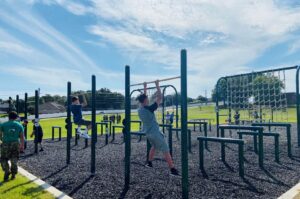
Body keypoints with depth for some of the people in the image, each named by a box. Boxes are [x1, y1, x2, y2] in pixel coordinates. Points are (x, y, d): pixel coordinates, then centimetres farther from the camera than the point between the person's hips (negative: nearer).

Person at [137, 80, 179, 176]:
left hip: (148, 133, 8)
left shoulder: (139, 110, 1)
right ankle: (173, 170, -2)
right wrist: (157, 85, -12)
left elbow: (143, 98, 16)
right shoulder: (149, 109, -22)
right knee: (166, 150, -3)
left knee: (154, 146, 31)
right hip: (155, 133, -8)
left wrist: (145, 88, 22)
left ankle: (149, 163, 35)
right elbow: (159, 98, -19)